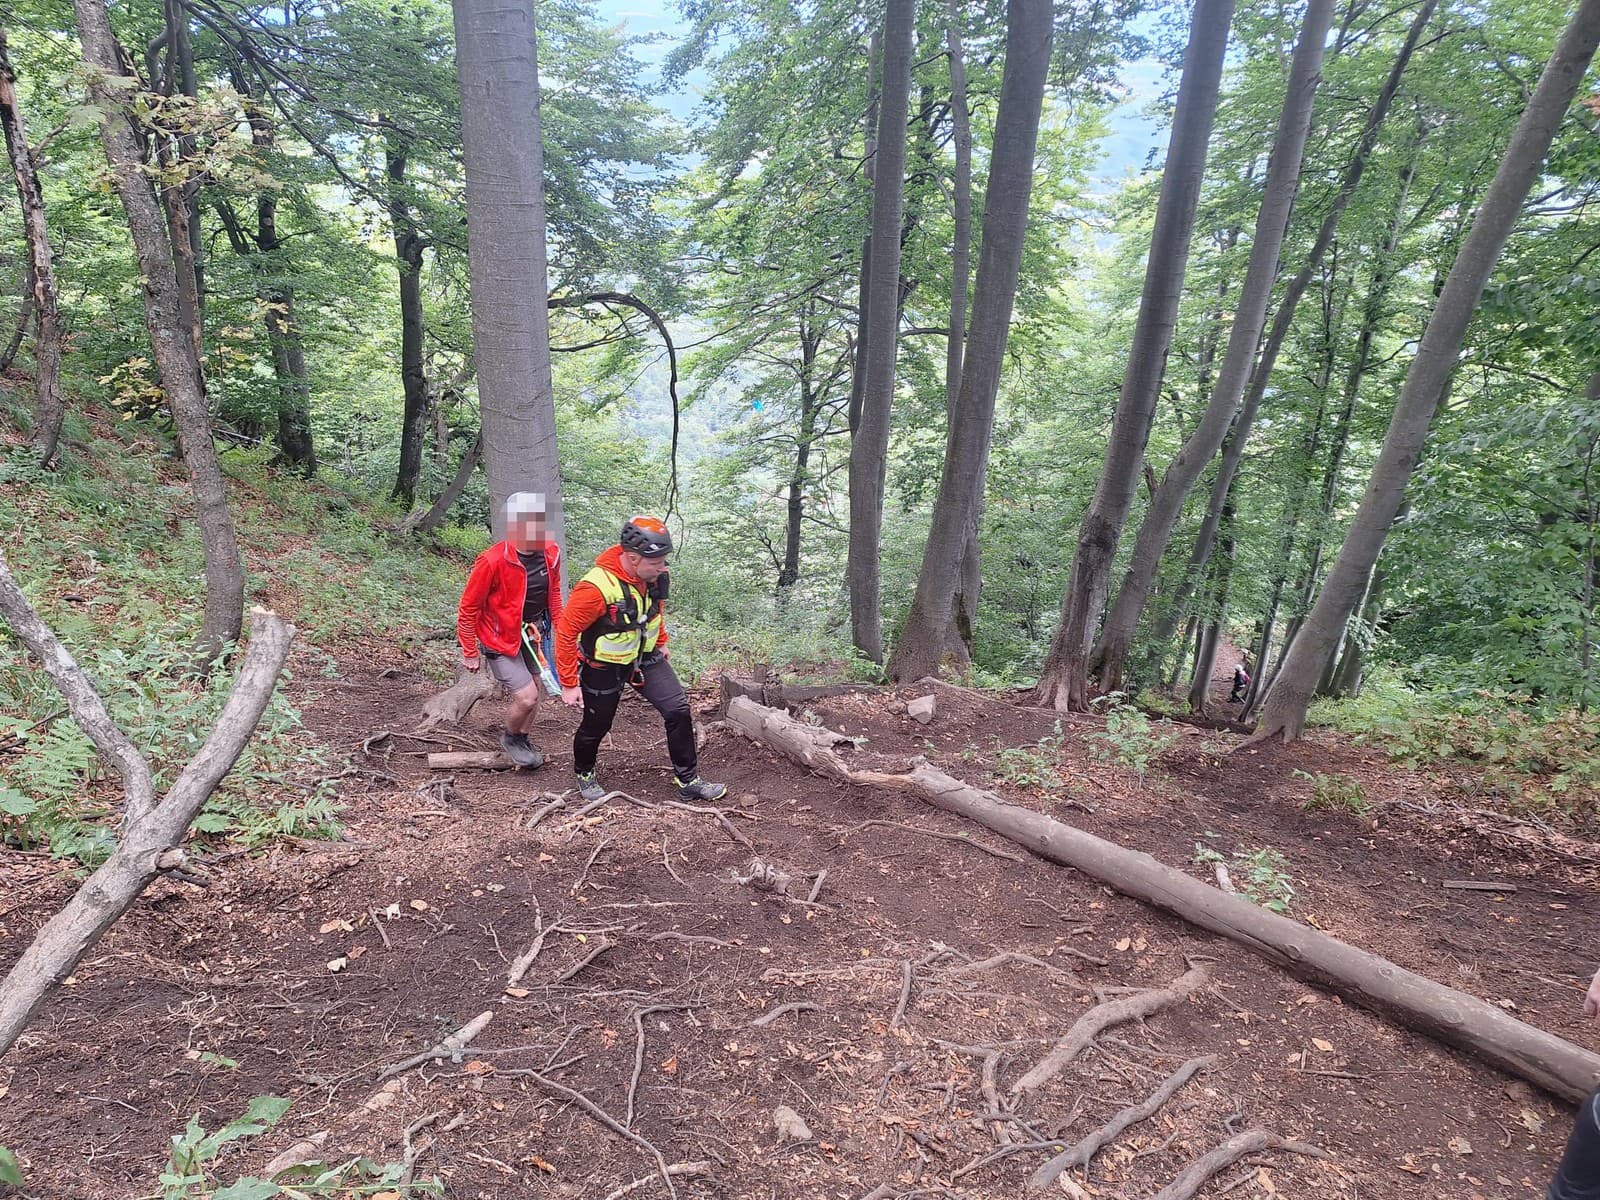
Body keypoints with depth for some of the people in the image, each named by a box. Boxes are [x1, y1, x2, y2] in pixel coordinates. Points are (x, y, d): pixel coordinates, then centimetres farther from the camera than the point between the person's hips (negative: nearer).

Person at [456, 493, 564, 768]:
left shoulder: (551, 554, -11)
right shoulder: (493, 561, -27)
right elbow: (468, 608, -15)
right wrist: (469, 654, -8)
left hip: (534, 635, 6)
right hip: (501, 641, -6)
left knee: (534, 692, 15)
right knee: (526, 697, -10)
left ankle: (522, 741, 41)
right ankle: (510, 739, 21)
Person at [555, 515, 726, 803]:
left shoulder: (653, 575, -14)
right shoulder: (596, 587, -34)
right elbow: (566, 632, -24)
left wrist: (660, 642, 21)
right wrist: (569, 685, -18)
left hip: (645, 657, 5)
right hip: (605, 667, -5)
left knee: (678, 710, -2)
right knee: (596, 725, 12)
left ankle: (688, 781, 12)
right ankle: (584, 774, 44)